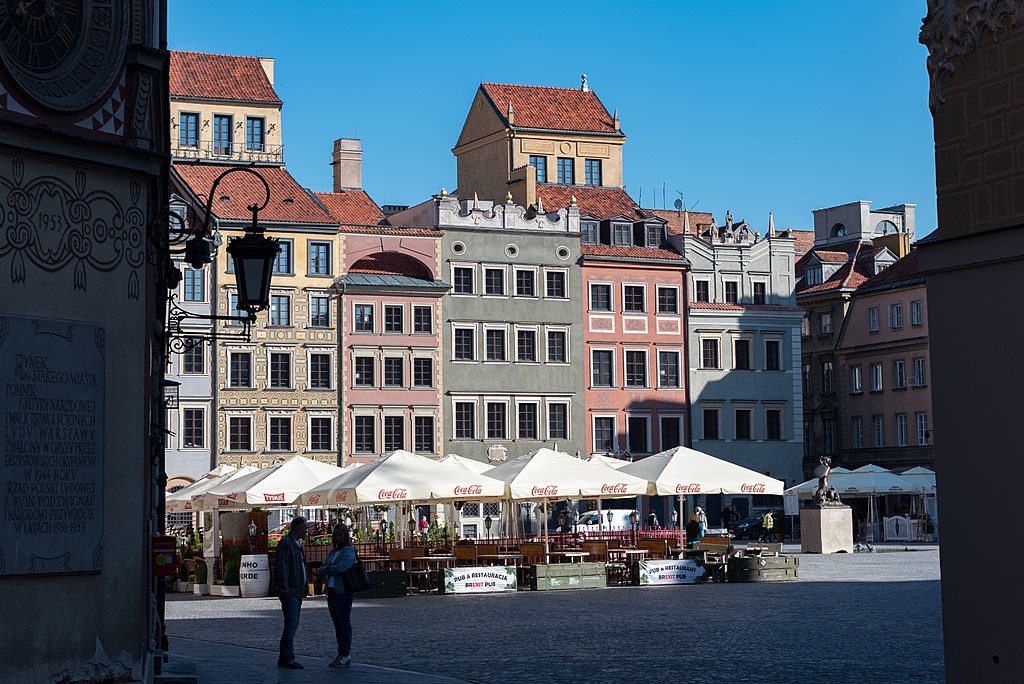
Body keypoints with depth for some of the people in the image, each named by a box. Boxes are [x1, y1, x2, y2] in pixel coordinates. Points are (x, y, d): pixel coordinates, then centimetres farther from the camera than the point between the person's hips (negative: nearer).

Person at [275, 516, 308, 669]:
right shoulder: (285, 542, -11)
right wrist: (284, 587, -23)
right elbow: (281, 566, -18)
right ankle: (288, 658, -11)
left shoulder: (297, 543, 20)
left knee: (292, 625, 11)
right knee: (291, 625, -12)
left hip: (297, 592, 10)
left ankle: (283, 658, 16)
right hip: (289, 592, -10)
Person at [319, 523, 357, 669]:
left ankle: (346, 656, -4)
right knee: (337, 624, 9)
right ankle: (341, 654, 14)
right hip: (331, 591, 8)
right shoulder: (332, 552, 19)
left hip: (343, 591, -8)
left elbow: (341, 568, -19)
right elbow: (321, 570, 12)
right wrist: (326, 568, -11)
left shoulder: (349, 551, -5)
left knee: (344, 622, -6)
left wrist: (327, 569, -3)